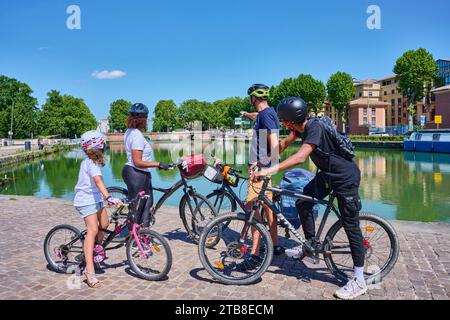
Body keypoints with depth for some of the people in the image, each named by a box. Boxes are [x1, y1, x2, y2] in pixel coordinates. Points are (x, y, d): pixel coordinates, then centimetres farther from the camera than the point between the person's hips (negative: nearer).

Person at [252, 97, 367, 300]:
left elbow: (300, 157, -39)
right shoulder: (301, 127, -1)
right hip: (327, 174, 9)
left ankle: (359, 281, 6)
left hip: (345, 177, -9)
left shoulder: (315, 128, -28)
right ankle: (310, 244, 24)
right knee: (302, 203, 5)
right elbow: (284, 144, 11)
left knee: (351, 226, -4)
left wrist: (271, 170, -41)